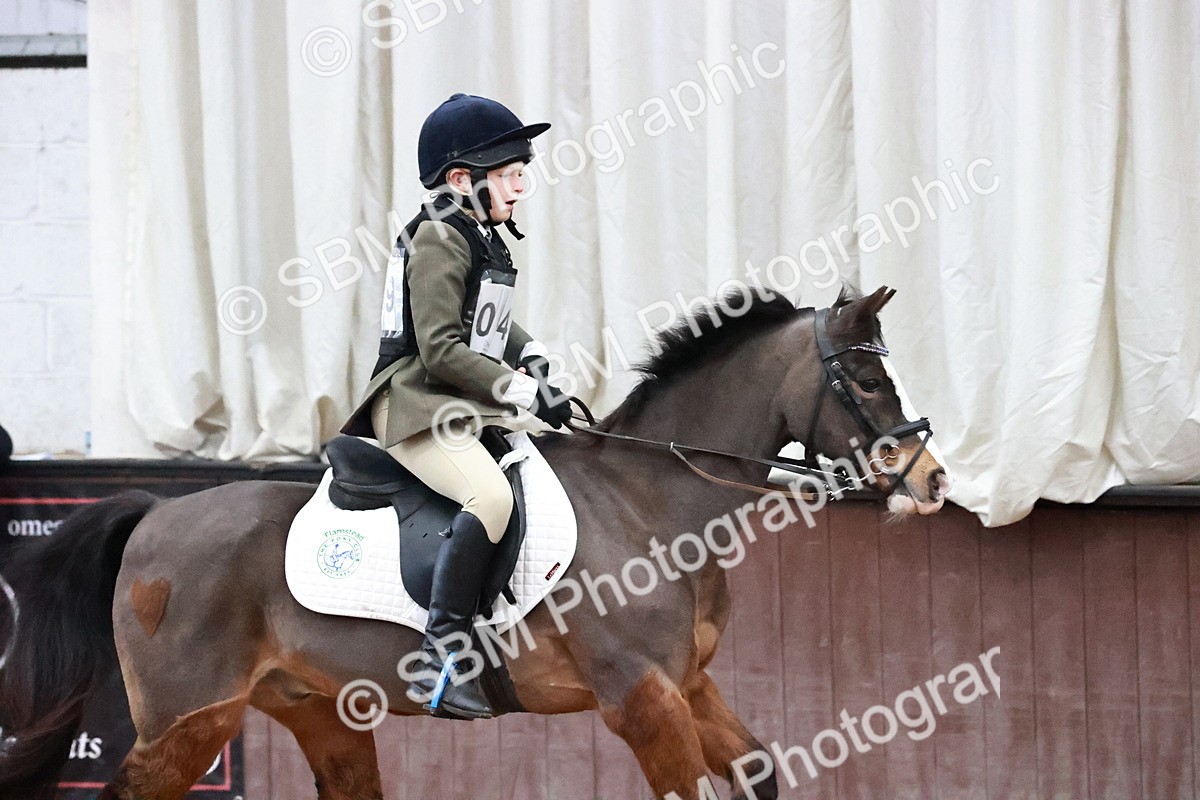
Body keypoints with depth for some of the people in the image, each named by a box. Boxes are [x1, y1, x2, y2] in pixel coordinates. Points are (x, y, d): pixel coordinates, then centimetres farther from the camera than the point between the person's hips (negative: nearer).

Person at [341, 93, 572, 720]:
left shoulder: (483, 239, 16)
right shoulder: (439, 239, -13)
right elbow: (441, 350, -20)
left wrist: (530, 356, 11)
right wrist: (522, 392, -22)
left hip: (469, 406, 11)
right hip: (417, 407, -11)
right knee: (491, 495, -32)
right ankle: (441, 662, -35)